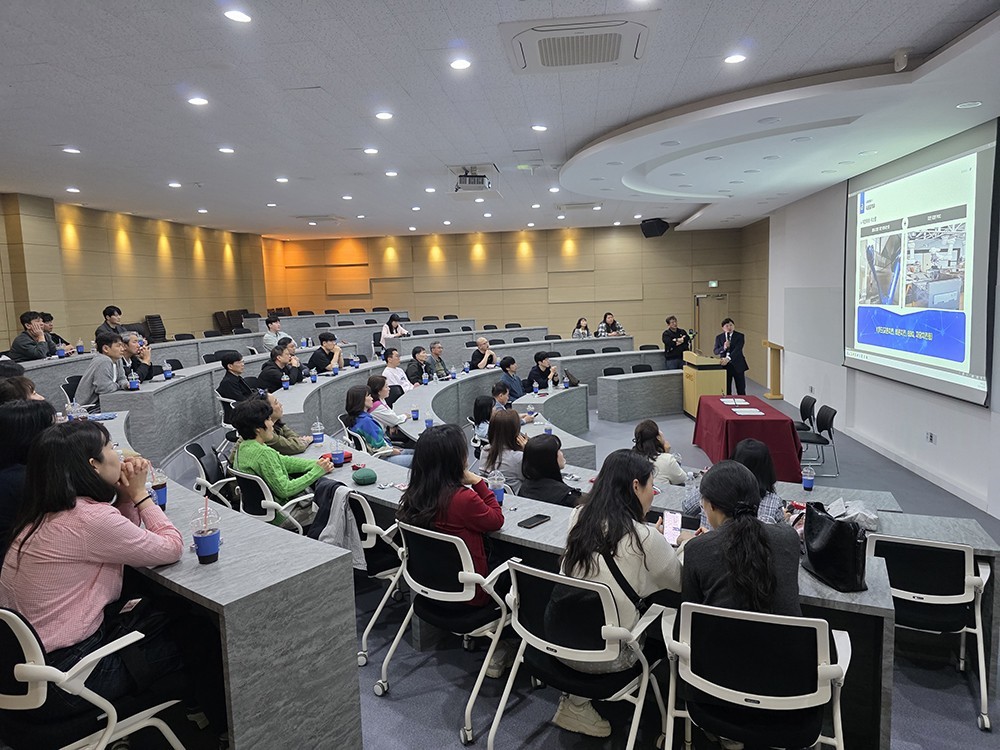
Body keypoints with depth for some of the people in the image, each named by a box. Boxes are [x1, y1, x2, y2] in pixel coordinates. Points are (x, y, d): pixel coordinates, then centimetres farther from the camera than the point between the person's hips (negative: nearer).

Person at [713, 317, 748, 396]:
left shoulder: (740, 336, -5)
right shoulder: (719, 337, 6)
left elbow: (737, 349, -18)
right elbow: (715, 351, 0)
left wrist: (728, 358, -32)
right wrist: (724, 347, -20)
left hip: (737, 365, -2)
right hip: (724, 365, 2)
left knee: (741, 391, 3)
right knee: (726, 390, 6)